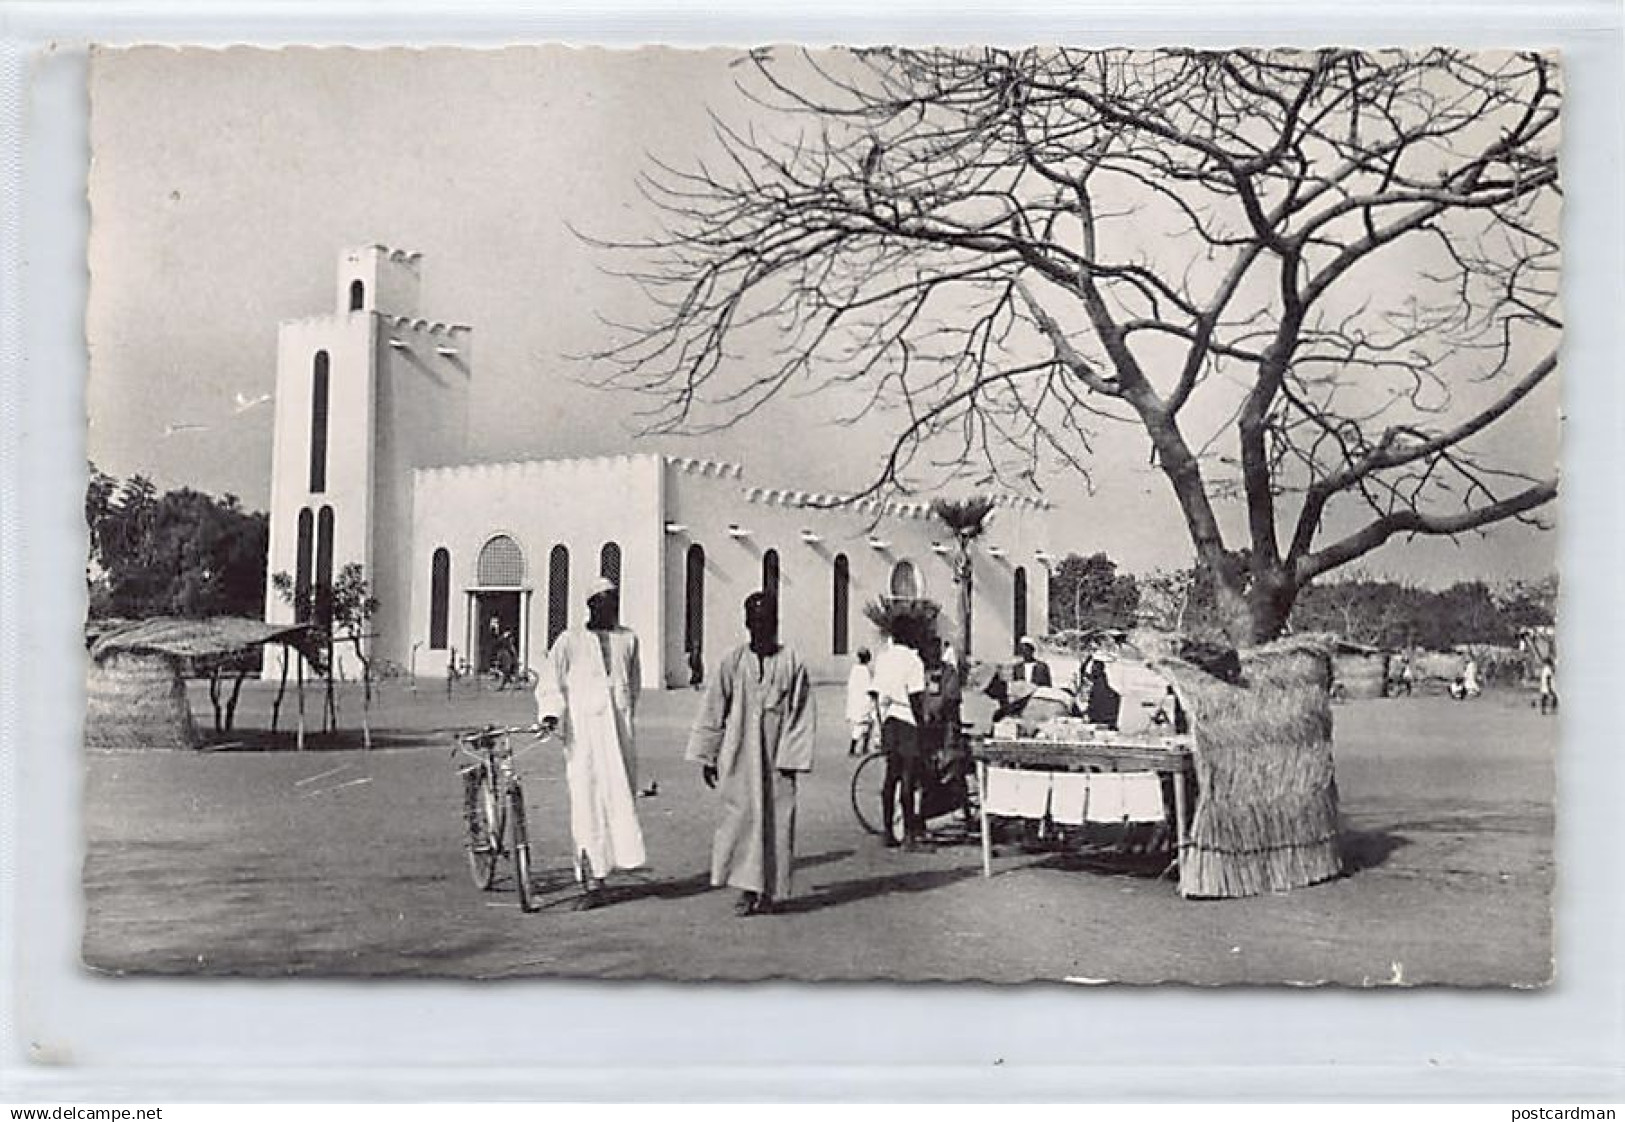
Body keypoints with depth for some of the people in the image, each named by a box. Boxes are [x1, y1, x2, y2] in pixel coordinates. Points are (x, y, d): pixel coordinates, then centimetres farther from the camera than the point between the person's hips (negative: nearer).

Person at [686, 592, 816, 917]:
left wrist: (792, 758, -4)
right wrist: (707, 756, 5)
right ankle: (747, 888, 2)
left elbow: (803, 716, 1)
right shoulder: (733, 661, 1)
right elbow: (713, 710, 6)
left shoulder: (792, 663, -1)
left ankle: (769, 892, 14)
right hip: (739, 756, 0)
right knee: (742, 815, -6)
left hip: (776, 757, 0)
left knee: (777, 821, 2)